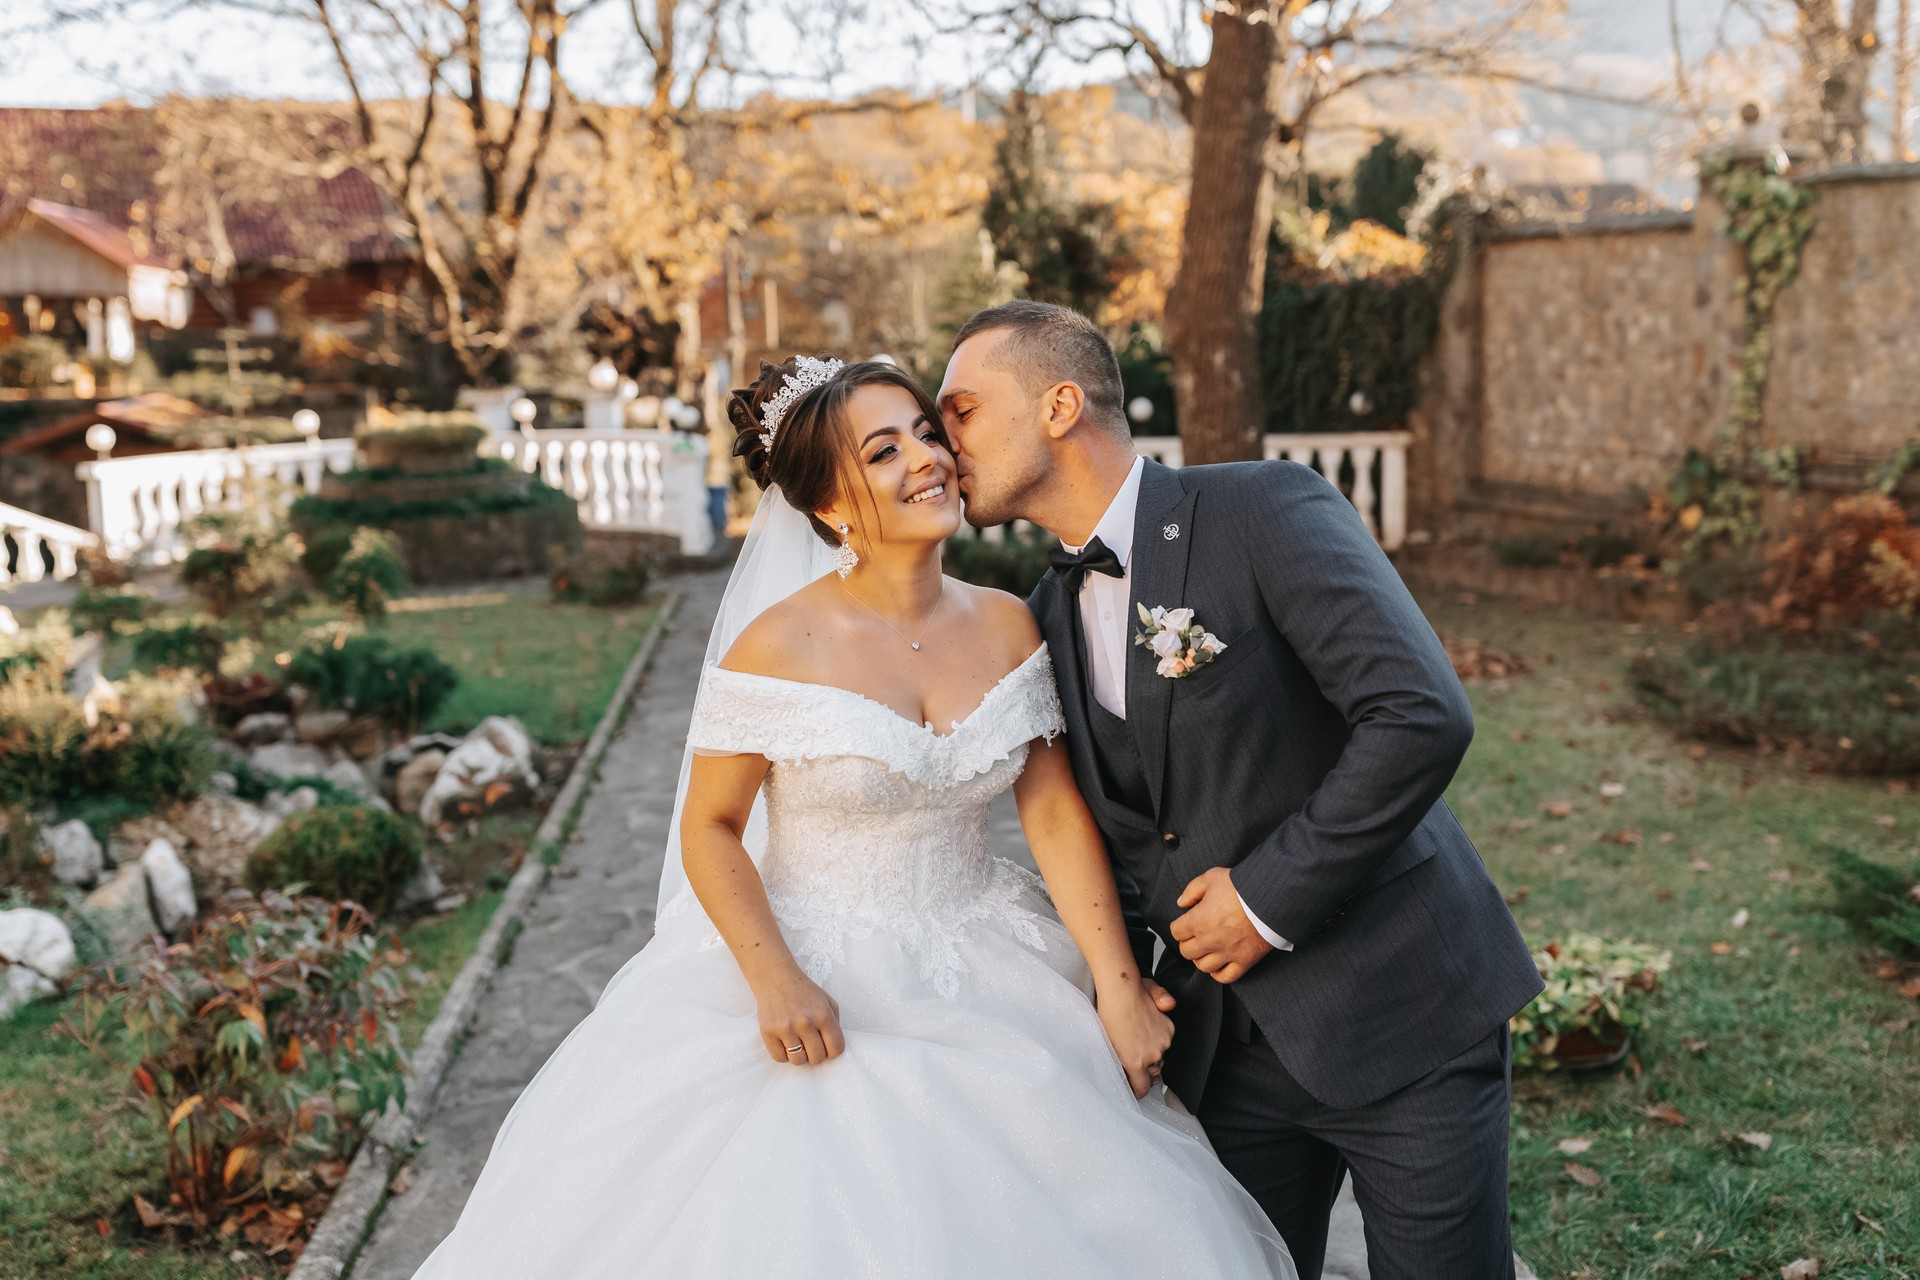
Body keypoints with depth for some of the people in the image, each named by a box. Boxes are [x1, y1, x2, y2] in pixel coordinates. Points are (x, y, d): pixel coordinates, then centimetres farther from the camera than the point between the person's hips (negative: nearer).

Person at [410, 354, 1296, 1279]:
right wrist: (775, 982, -20)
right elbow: (710, 830, -7)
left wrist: (1119, 987, -8)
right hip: (819, 991, -3)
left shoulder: (1008, 627, -2)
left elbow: (1057, 814, -2)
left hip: (980, 986, 4)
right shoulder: (779, 645, -14)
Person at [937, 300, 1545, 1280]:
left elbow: (1423, 717, -23)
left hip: (1398, 1012, -6)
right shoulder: (1048, 621, 7)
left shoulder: (1267, 511, -13)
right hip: (1224, 1041, 6)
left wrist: (1271, 899, -19)